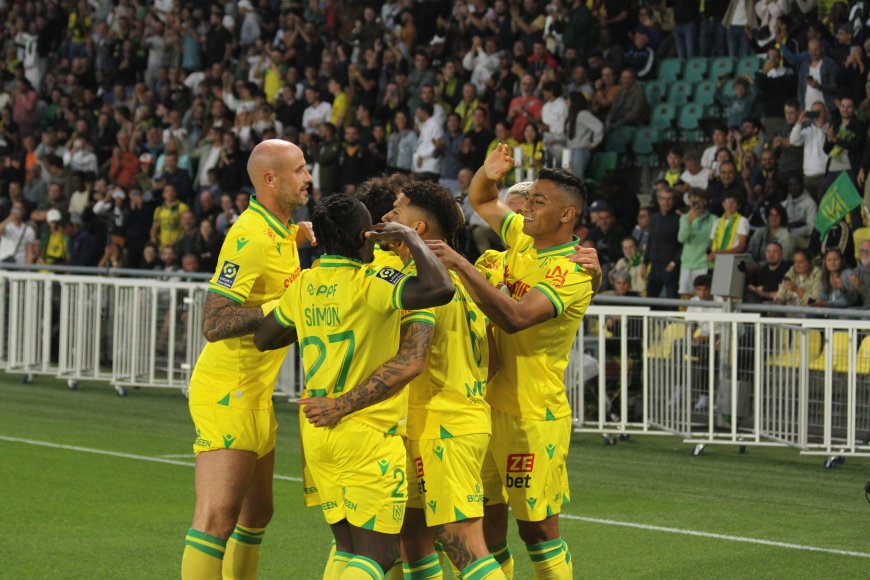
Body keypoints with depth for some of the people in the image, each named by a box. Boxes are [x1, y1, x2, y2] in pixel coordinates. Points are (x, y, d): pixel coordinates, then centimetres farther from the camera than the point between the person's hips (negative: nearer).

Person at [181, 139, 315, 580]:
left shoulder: (282, 231, 11)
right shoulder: (250, 237, -18)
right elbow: (214, 324, -23)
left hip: (256, 394, 10)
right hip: (227, 392, -10)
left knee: (256, 513, 16)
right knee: (217, 519, -13)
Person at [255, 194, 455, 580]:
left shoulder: (304, 285, 5)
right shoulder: (370, 284, -16)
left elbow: (263, 339, 18)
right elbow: (441, 289, -31)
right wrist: (411, 239, -15)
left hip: (317, 434, 7)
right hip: (368, 435, -7)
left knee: (347, 548, 15)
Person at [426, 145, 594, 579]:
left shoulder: (573, 270, -17)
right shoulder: (522, 236, 6)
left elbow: (515, 317, -31)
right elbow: (480, 201, 23)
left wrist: (461, 265, -33)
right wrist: (489, 174, 0)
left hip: (534, 416, -7)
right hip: (491, 404, 7)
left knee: (536, 527, -2)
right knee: (487, 516, 10)